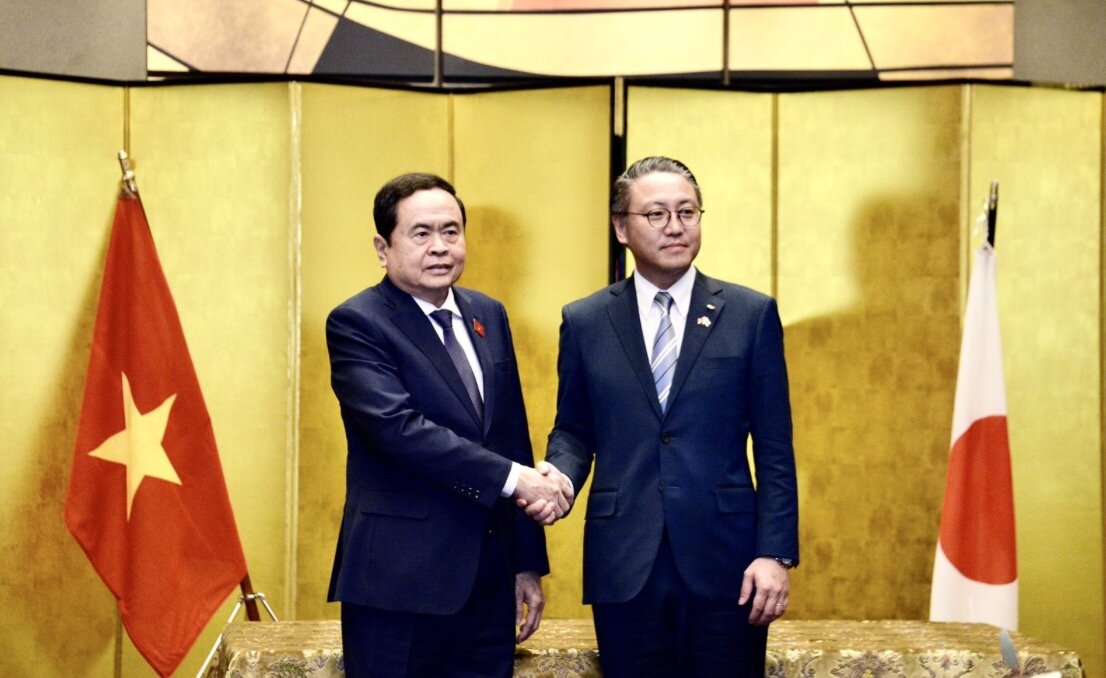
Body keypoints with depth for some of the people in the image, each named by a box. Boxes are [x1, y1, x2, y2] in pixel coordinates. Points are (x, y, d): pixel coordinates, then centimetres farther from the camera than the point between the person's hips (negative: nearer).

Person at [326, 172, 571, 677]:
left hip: (490, 578, 6)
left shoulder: (488, 315, 12)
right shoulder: (357, 324, -7)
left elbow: (513, 435, 15)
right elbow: (397, 427, -21)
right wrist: (511, 477, -22)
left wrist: (528, 562, 14)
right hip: (399, 582, -6)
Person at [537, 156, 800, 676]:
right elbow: (573, 430, 13)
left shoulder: (751, 314, 3)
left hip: (725, 561, -1)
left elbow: (774, 451, 1)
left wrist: (776, 553, -6)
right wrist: (559, 476, -9)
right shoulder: (584, 322, 6)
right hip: (624, 562, 1)